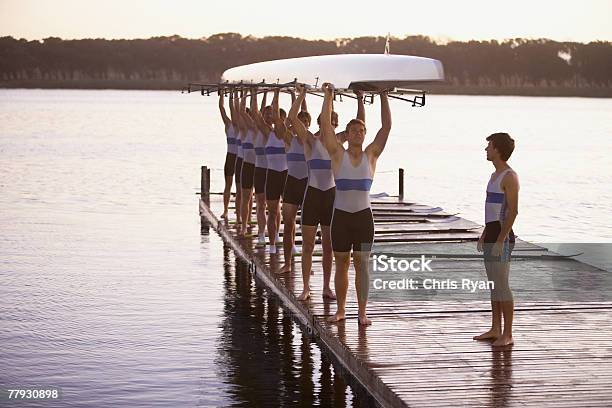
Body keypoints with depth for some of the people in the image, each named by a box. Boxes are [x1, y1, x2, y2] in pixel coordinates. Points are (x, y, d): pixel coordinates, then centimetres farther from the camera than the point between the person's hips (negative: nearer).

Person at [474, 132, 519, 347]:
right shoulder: (496, 175, 16)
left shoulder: (510, 177, -14)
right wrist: (484, 235, 22)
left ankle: (507, 335, -4)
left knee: (501, 285, -8)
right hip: (491, 235, 10)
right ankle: (495, 329, 19)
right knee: (494, 285, 13)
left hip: (502, 237, -10)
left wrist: (500, 240, -23)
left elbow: (513, 211, -20)